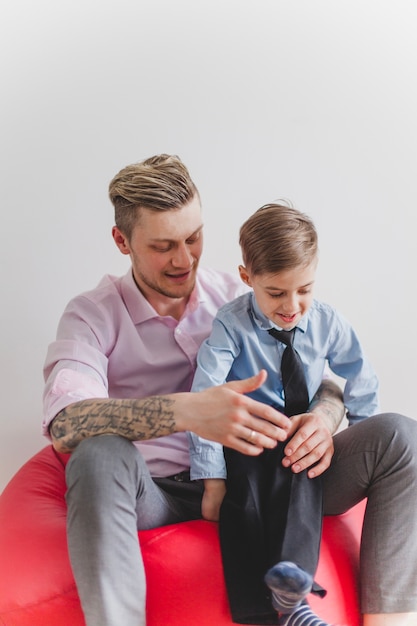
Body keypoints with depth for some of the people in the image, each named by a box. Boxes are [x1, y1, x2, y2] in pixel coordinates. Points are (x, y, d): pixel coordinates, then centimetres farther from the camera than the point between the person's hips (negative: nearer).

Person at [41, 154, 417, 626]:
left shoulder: (237, 299, 10)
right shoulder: (94, 315, -1)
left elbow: (322, 384, 11)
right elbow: (65, 423, -20)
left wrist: (322, 419, -16)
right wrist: (186, 411, -37)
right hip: (155, 496, -3)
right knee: (100, 455, -38)